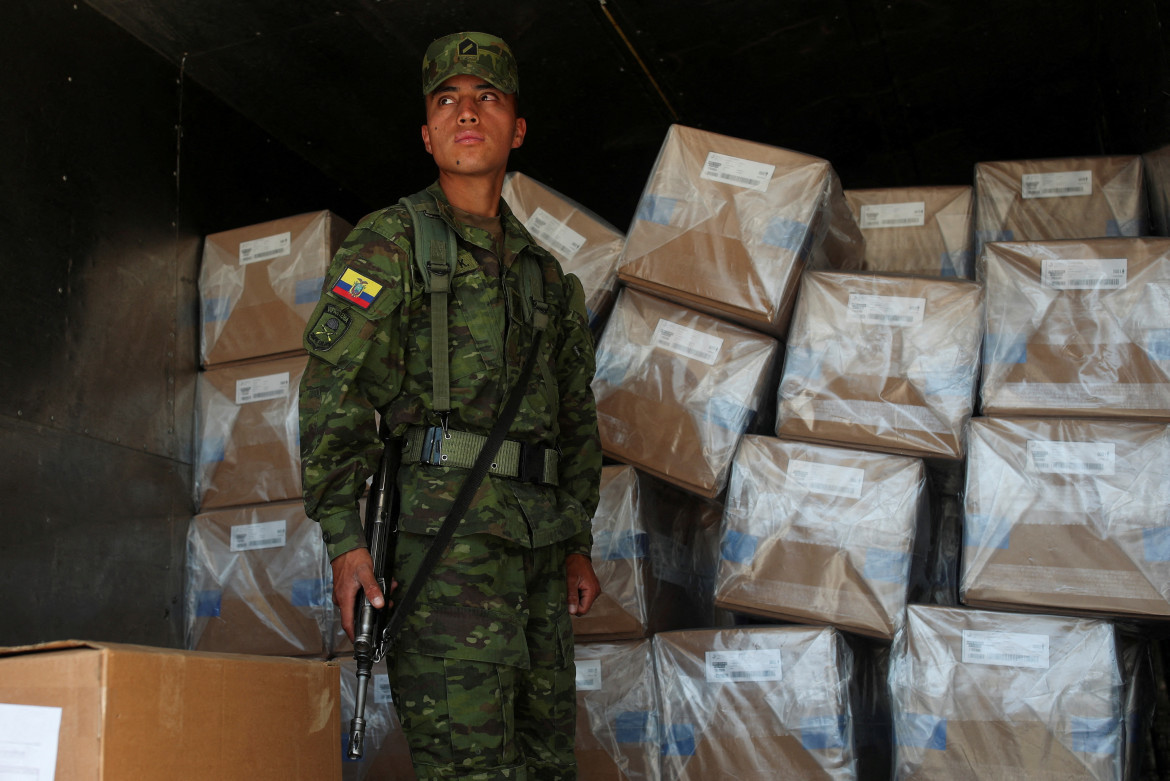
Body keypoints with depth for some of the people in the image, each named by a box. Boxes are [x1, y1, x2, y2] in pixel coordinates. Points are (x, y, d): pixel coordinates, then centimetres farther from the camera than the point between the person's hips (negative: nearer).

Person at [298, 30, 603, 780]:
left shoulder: (546, 274, 19)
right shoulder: (390, 245, 1)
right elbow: (334, 394, -7)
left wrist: (577, 543, 17)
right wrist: (345, 539, -15)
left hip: (537, 549, 7)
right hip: (445, 534, -6)